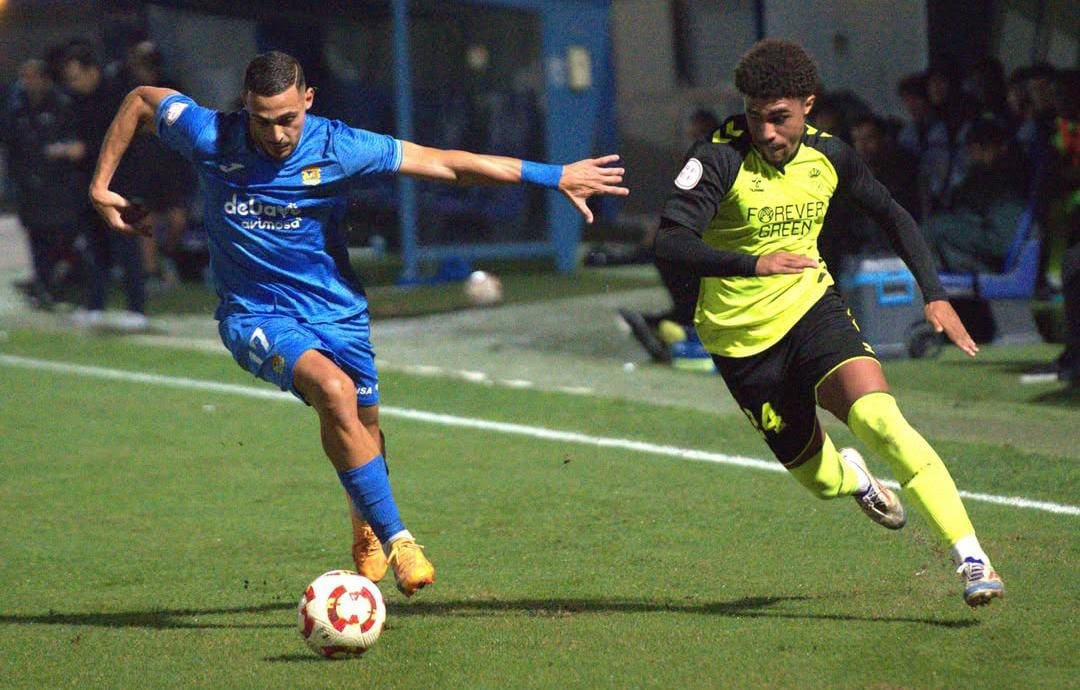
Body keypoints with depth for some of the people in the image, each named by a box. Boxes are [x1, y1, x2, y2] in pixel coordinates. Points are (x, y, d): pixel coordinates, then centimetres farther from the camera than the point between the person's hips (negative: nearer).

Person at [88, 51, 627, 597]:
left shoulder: (338, 148, -14)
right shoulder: (211, 139, -15)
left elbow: (448, 164, -11)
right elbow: (140, 100, 3)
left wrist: (554, 176, -10)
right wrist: (101, 188, 4)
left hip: (335, 309, 3)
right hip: (255, 314, -2)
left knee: (362, 427, 7)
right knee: (334, 389, -28)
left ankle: (366, 530, 42)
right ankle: (395, 540, -24)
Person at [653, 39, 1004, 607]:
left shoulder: (827, 155, -3)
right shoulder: (719, 160, -18)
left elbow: (890, 215, 14)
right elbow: (670, 241, -29)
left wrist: (934, 294, 4)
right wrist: (752, 265, -44)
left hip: (811, 308, 2)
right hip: (742, 336, -2)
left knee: (879, 419, -25)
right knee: (820, 479, 8)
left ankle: (971, 557, -25)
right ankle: (852, 477, 48)